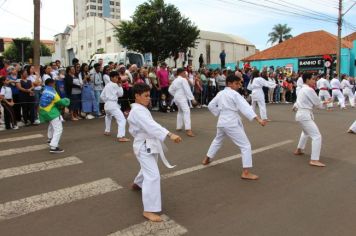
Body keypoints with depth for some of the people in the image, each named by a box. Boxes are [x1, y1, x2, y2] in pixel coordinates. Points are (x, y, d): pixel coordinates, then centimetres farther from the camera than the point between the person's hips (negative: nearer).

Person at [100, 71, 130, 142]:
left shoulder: (107, 85, 15)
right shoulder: (115, 85, -7)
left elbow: (102, 96, 16)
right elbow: (121, 94, 1)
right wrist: (120, 86, 8)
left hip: (107, 105, 9)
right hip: (113, 105, -9)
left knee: (108, 116, 39)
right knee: (122, 119, -14)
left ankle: (107, 131, 45)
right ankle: (121, 137, -26)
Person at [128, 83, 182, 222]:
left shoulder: (140, 109, 10)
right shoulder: (138, 111, -25)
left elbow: (140, 128, 21)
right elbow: (152, 125, -40)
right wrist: (170, 135, -48)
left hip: (149, 144, 11)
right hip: (144, 147, -11)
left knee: (148, 169, 30)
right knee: (153, 176, -16)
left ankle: (137, 184, 59)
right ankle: (148, 210, -10)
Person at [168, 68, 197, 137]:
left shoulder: (175, 80, 15)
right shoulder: (183, 79, -10)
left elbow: (170, 90, 17)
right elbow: (187, 90, -17)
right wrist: (192, 98, -17)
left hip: (176, 98, 10)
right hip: (182, 98, -10)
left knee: (180, 111, 25)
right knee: (186, 111, -20)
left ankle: (179, 127, 30)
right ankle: (188, 130, -33)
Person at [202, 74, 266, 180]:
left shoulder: (220, 93, 10)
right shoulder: (235, 94, -12)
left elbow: (211, 106, 18)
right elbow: (245, 107, -23)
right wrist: (258, 119, -28)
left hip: (222, 122, 8)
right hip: (232, 123, -8)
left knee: (217, 140, 32)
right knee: (245, 145, -3)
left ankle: (207, 159, 45)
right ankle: (246, 172, -8)